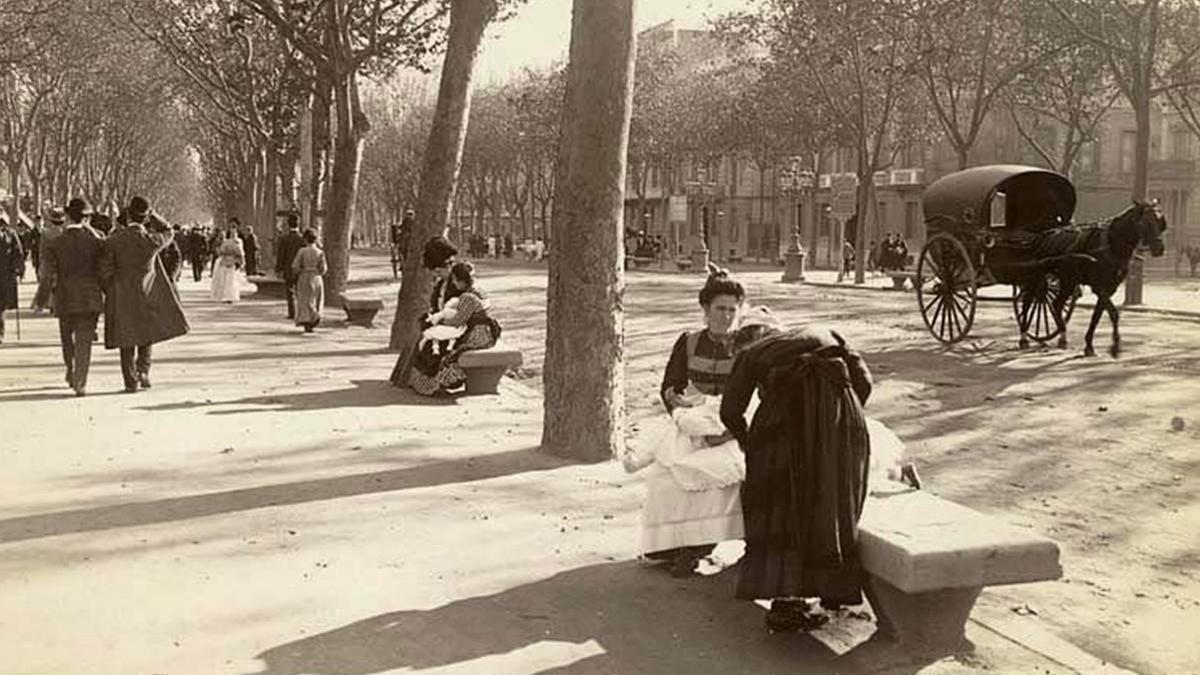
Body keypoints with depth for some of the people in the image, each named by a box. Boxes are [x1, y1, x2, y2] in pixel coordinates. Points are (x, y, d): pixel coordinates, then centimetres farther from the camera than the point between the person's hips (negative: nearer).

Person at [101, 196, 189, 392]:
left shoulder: (113, 240, -11)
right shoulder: (152, 240, -12)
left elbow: (105, 272, -7)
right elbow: (168, 233, 13)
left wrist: (110, 292, 8)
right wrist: (153, 216, 6)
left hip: (122, 297, 0)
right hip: (148, 296, 0)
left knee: (126, 339, 9)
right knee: (146, 333, 21)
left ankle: (131, 381, 11)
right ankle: (143, 370, 6)